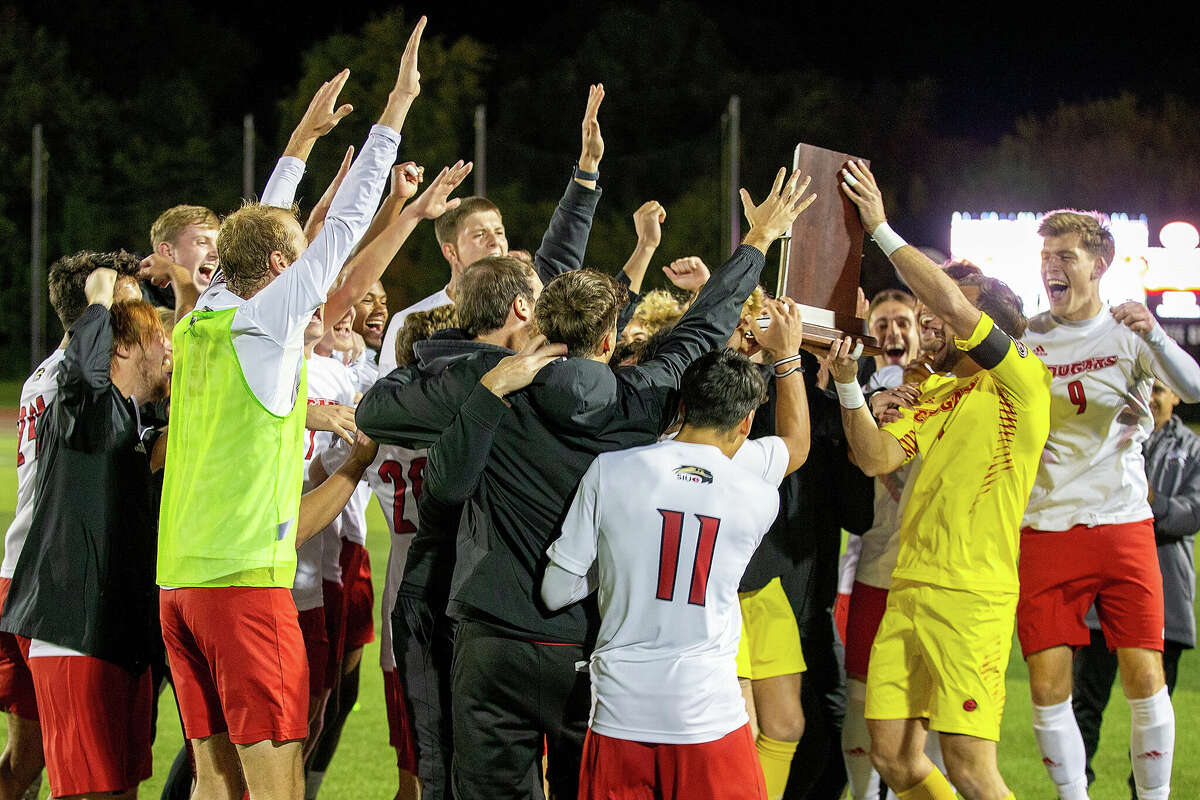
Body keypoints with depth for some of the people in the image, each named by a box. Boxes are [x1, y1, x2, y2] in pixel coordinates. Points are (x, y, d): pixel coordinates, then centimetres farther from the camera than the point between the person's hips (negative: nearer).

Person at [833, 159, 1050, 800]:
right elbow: (877, 458, 6)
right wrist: (848, 385, -7)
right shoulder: (934, 391, 18)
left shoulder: (1023, 382, -4)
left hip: (972, 596, -7)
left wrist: (882, 229, -11)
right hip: (908, 590, 7)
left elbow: (952, 304, -16)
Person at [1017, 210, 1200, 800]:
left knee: (1145, 679, -6)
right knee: (1047, 686, -4)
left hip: (1123, 525, -1)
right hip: (1046, 529, 1)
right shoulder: (1026, 340, 6)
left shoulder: (1128, 332, 1)